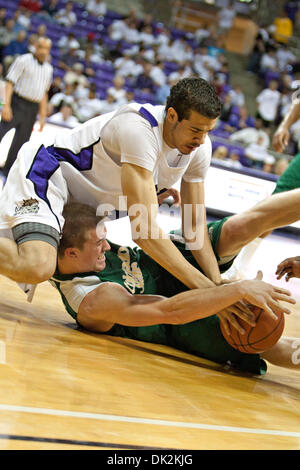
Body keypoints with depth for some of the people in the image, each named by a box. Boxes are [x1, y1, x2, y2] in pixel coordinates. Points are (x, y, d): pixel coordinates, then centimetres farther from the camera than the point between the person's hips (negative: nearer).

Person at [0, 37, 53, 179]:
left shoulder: (48, 69, 14)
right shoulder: (23, 60, -3)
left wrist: (43, 116, 17)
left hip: (32, 109, 5)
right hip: (17, 103, -5)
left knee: (20, 143, 6)